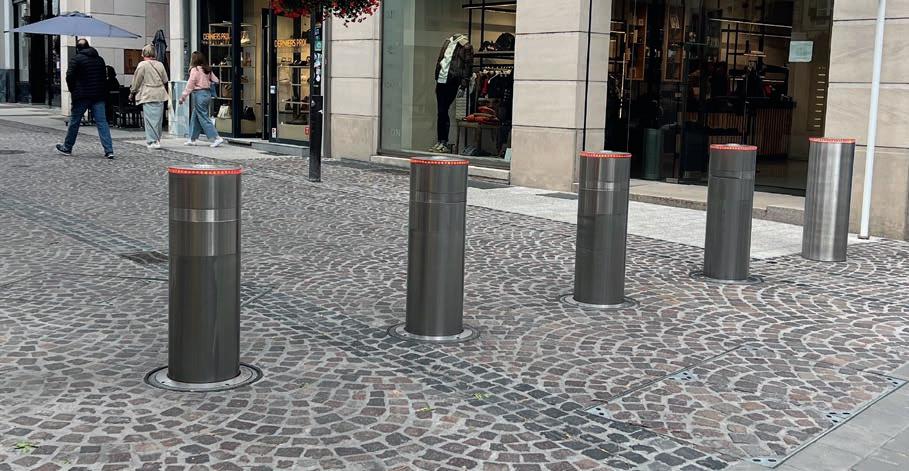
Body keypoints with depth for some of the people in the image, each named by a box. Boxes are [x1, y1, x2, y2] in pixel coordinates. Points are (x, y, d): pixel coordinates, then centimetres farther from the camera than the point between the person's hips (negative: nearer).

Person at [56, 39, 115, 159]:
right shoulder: (100, 59, 12)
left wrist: (72, 90, 5)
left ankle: (67, 148, 22)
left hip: (82, 96, -4)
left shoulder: (76, 59, -4)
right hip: (99, 95, 4)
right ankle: (109, 150, -12)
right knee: (102, 122, -2)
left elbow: (69, 77, -10)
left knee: (74, 122, 9)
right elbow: (104, 77, 14)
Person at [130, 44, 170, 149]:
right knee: (158, 118, 11)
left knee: (150, 118, -3)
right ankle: (157, 139, 19)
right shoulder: (160, 64, 9)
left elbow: (137, 81, 0)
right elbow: (165, 80, 16)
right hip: (160, 95, 5)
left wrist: (132, 92, 12)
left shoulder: (142, 65, -6)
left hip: (148, 96, -5)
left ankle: (152, 141, -6)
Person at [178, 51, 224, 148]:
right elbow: (216, 81, 10)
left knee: (203, 118, -5)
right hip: (207, 93, 8)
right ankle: (192, 139, 21)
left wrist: (183, 96, -9)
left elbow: (190, 85, -13)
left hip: (199, 94, -8)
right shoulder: (208, 70, 8)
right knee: (195, 117, 16)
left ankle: (216, 138, -11)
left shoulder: (195, 69, -12)